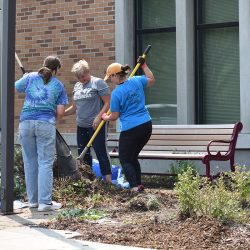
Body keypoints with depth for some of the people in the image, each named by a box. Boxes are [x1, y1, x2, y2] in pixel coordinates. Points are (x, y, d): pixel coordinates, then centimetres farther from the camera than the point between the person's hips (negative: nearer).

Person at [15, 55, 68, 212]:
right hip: (46, 124, -2)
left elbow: (15, 87, 25)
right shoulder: (58, 85, 7)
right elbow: (60, 112, 2)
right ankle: (45, 202, -4)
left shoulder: (30, 77, 10)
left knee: (30, 162, 11)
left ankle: (33, 200, 17)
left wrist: (25, 77, 42)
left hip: (26, 122, 3)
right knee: (45, 163, -1)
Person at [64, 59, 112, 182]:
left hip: (96, 126, -7)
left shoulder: (98, 83, -7)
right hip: (81, 126, 7)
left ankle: (108, 180, -4)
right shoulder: (77, 86, 15)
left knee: (101, 153, -7)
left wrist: (98, 117, -22)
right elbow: (74, 107, 20)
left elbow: (108, 103, -12)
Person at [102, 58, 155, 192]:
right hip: (146, 125, 7)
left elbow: (114, 116, -5)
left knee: (125, 159, 7)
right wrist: (144, 65, 31)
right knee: (133, 157, 22)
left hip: (130, 130, -7)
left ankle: (135, 186, -8)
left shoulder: (116, 93, -14)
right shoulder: (137, 81, 1)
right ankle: (139, 184, 19)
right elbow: (151, 80, 23)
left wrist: (105, 117, 16)